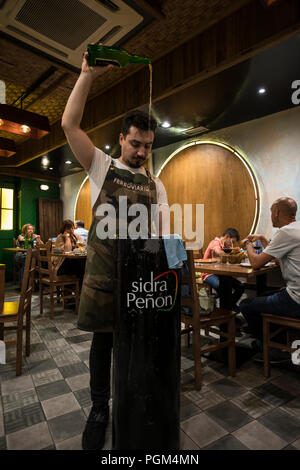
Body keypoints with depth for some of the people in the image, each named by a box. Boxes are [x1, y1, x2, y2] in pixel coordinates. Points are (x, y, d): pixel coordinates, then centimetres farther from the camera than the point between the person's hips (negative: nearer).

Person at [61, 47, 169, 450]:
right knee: (103, 339, 11)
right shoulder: (102, 166, 5)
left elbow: (162, 229, 3)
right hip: (102, 270, -1)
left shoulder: (156, 184, 9)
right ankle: (99, 409, 33)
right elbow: (69, 124, -5)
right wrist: (88, 74, -7)